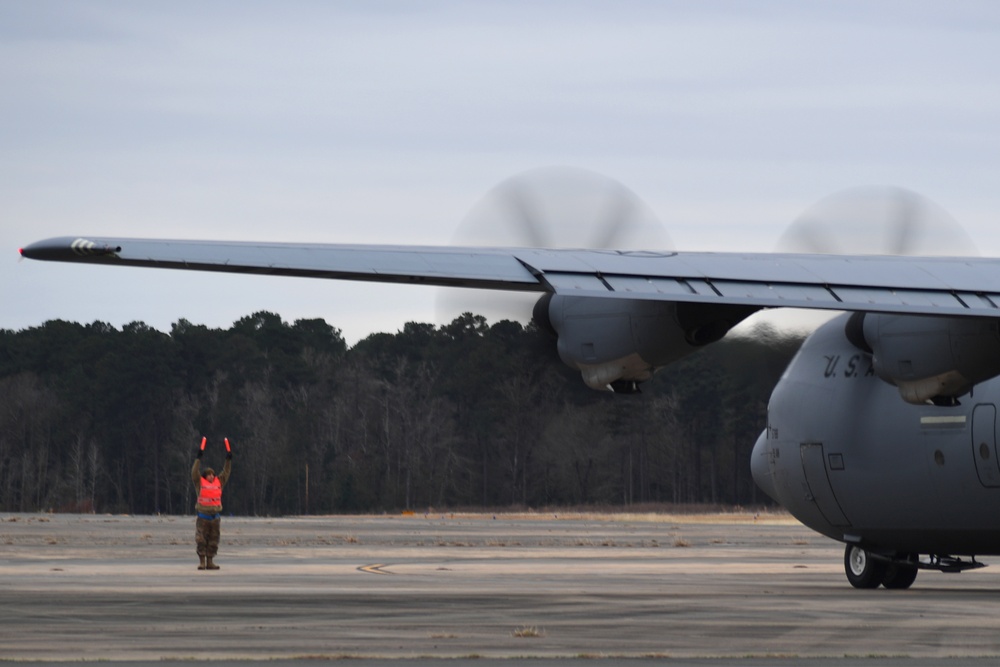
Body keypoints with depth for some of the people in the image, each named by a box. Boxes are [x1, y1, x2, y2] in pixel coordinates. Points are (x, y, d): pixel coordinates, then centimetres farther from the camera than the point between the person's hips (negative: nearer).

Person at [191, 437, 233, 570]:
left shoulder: (218, 482, 11)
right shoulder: (200, 483, 1)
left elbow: (226, 473, 12)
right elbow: (195, 472, -9)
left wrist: (229, 460, 2)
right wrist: (198, 458, -17)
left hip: (215, 516, 4)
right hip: (203, 516, -4)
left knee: (213, 541, 6)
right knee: (201, 541, -5)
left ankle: (210, 562, 12)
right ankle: (202, 562, -1)